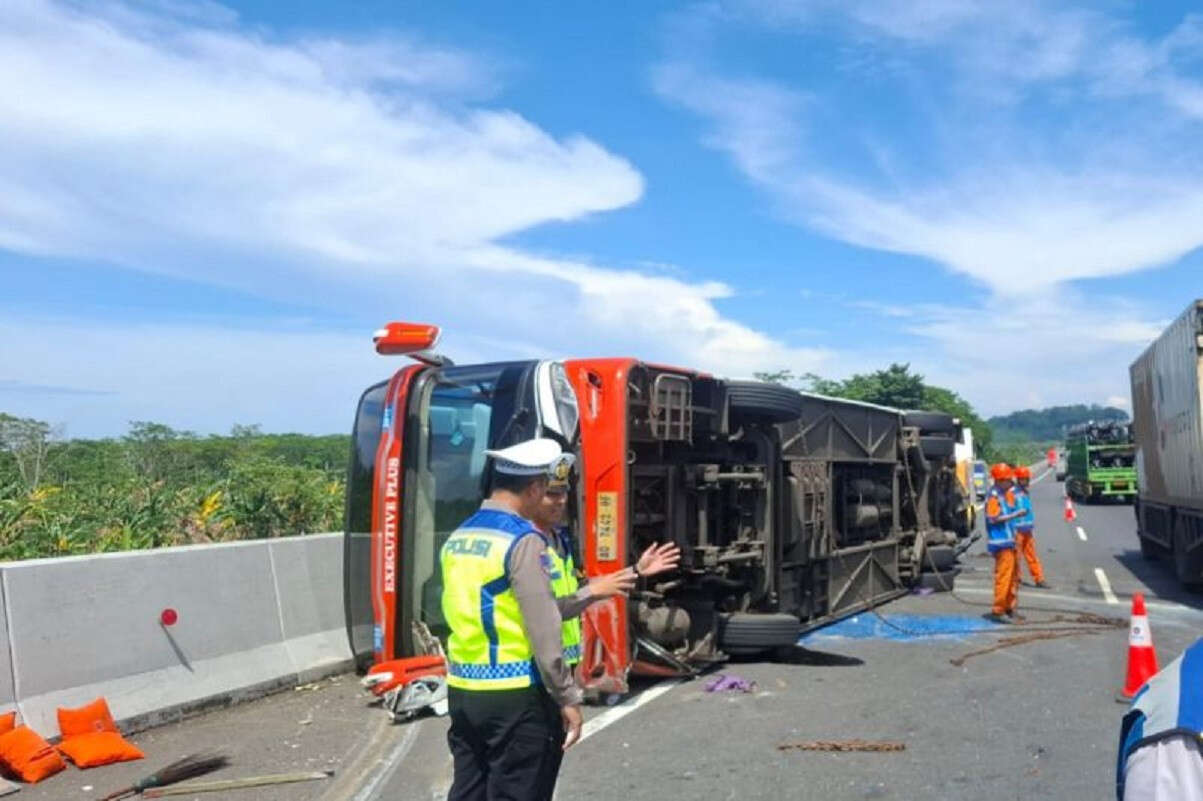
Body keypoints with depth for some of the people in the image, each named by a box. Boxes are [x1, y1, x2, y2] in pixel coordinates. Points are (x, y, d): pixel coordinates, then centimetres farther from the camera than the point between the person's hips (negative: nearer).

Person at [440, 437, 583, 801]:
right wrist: (568, 698, -10)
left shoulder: (457, 537, 7)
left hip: (462, 690, 7)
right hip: (513, 695, -7)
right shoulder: (524, 540, -16)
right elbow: (544, 632, -18)